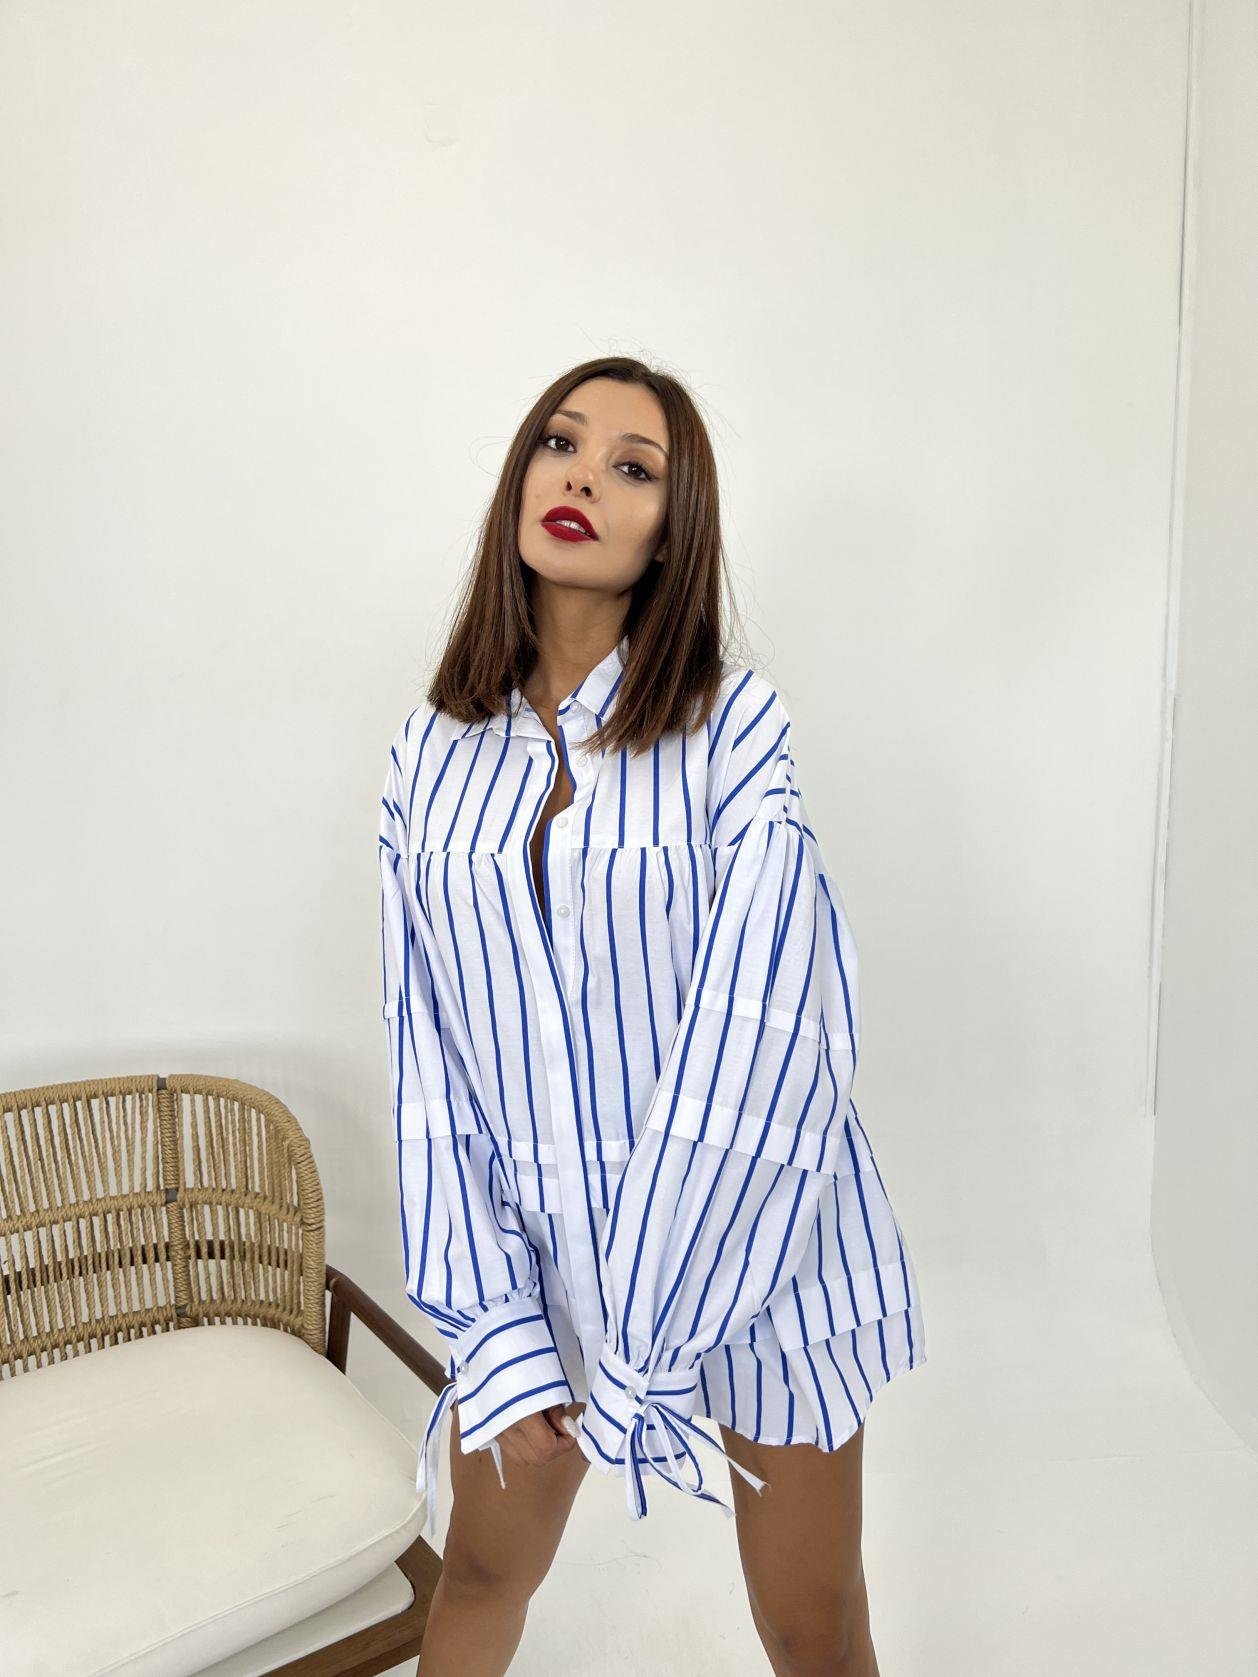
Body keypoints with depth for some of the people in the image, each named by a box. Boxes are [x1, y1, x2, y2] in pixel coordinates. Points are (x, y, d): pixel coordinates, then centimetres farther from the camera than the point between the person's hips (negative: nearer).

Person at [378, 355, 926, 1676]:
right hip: (536, 1238, 3)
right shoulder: (431, 755, -1)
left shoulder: (731, 722, -12)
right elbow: (426, 1051, -4)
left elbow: (755, 1027, -19)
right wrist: (498, 1331, -10)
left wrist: (640, 1347, -17)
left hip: (753, 1232, -2)